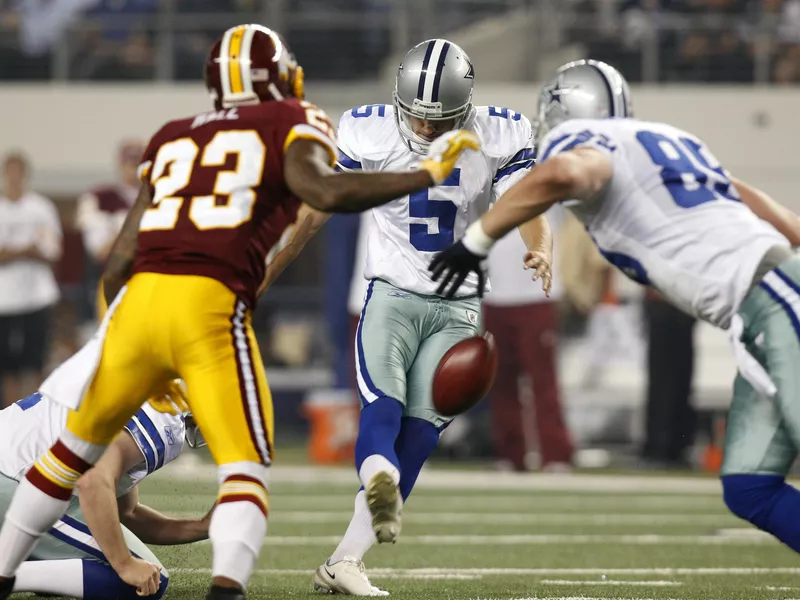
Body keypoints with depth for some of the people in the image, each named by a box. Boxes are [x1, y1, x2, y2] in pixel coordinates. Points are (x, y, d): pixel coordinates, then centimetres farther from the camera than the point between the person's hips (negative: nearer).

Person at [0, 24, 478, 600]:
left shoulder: (173, 138, 25)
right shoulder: (292, 123, 12)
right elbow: (323, 191, -10)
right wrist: (428, 173, -1)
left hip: (140, 295, 5)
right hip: (211, 309, -5)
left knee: (79, 445, 23)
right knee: (247, 470, -1)